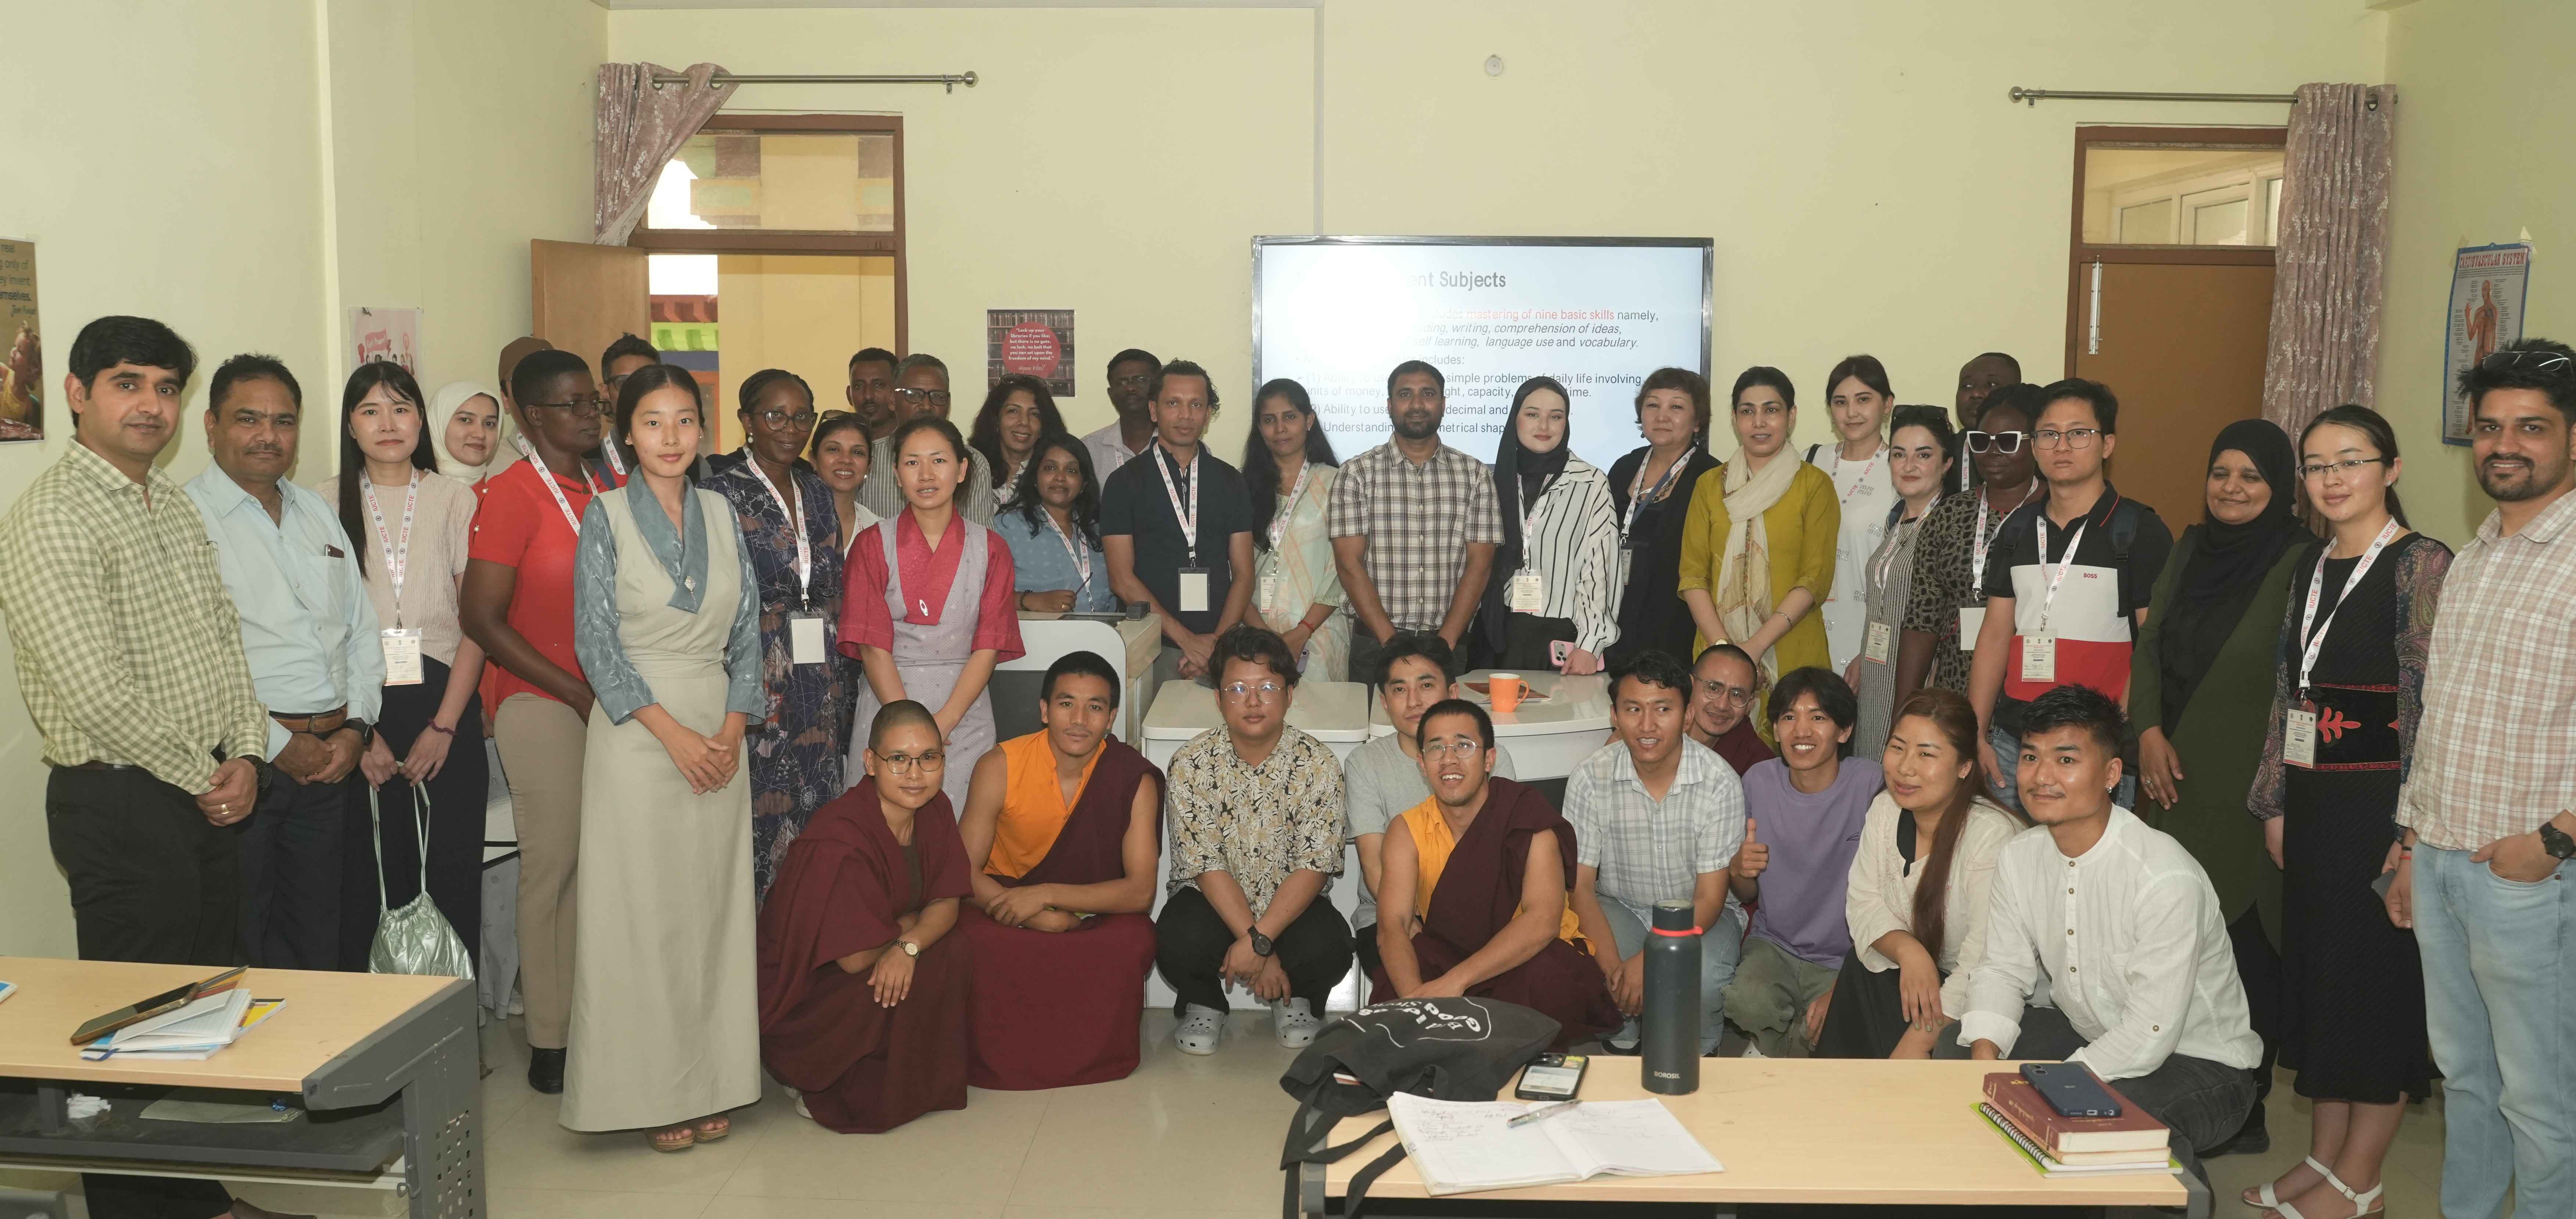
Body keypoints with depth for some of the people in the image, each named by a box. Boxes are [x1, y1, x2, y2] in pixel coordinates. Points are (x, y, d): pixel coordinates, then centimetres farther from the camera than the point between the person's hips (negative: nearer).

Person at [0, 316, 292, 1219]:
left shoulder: (175, 507, 13)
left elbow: (225, 639, 15)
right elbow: (94, 691, -20)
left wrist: (245, 754, 0)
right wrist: (202, 777, -11)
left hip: (209, 796, 8)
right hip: (119, 803, -8)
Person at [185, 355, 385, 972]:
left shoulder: (318, 512, 17)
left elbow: (362, 629, 17)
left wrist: (356, 726, 2)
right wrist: (278, 745, -13)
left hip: (332, 757, 6)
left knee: (322, 940, 10)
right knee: (243, 951, 0)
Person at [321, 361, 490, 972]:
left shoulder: (455, 499, 6)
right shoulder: (327, 503, 5)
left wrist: (444, 725, -6)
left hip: (444, 702, 0)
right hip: (358, 709, 0)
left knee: (455, 873, -1)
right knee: (370, 876, 0)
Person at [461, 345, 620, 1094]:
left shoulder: (606, 491, 11)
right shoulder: (513, 494, -8)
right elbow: (481, 618, -11)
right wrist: (577, 693, -12)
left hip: (605, 703, 5)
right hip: (541, 704, -5)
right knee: (553, 866, -2)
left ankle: (592, 1023, 15)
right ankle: (549, 1042, 8)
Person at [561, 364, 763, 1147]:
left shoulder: (720, 514, 9)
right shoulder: (607, 516, -2)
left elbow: (747, 631, 9)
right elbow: (596, 642, -7)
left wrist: (732, 730, -3)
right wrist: (674, 734, -12)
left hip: (720, 735, 4)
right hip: (636, 732, -3)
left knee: (714, 904, 6)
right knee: (642, 910, 0)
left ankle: (709, 1082, 16)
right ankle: (652, 1089, 10)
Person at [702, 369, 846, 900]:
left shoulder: (818, 493, 13)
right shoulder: (721, 491, -6)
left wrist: (838, 687, 13)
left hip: (818, 683, 6)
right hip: (756, 679, -6)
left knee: (815, 822, 7)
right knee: (762, 821, -3)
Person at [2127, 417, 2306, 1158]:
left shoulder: (2299, 564, -8)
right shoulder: (2190, 550, 12)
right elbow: (2148, 646, 14)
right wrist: (2149, 731, -1)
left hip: (2247, 791, -5)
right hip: (2178, 783, 6)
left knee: (2245, 943, 0)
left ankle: (2242, 1114, 13)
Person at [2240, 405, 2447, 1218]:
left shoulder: (2420, 565, -11)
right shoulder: (2310, 563, 11)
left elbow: (2430, 704, -15)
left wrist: (2411, 833, -17)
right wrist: (2275, 801, 13)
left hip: (2379, 804, -7)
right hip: (2313, 800, 7)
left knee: (2377, 976, 2)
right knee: (2315, 973, 13)